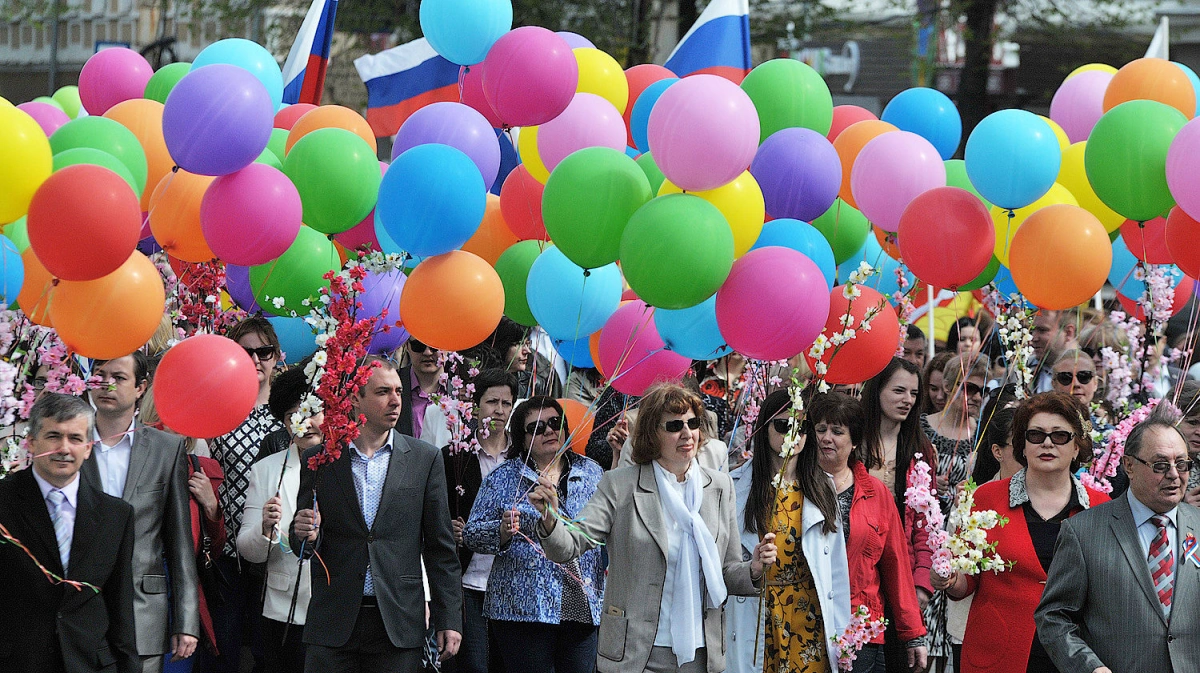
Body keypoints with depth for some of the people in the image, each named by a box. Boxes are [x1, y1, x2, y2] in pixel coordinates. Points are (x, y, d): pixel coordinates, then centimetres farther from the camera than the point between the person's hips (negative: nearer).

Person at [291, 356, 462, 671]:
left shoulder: (425, 459, 6)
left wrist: (448, 620, 1)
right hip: (333, 625, 0)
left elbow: (440, 548, 6)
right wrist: (307, 535, -12)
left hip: (399, 627, 0)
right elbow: (302, 547, 11)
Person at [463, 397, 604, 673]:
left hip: (584, 608, 3)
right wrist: (503, 531, -18)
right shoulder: (504, 478, 2)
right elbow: (473, 535, -1)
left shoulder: (591, 472, 12)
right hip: (525, 607, -3)